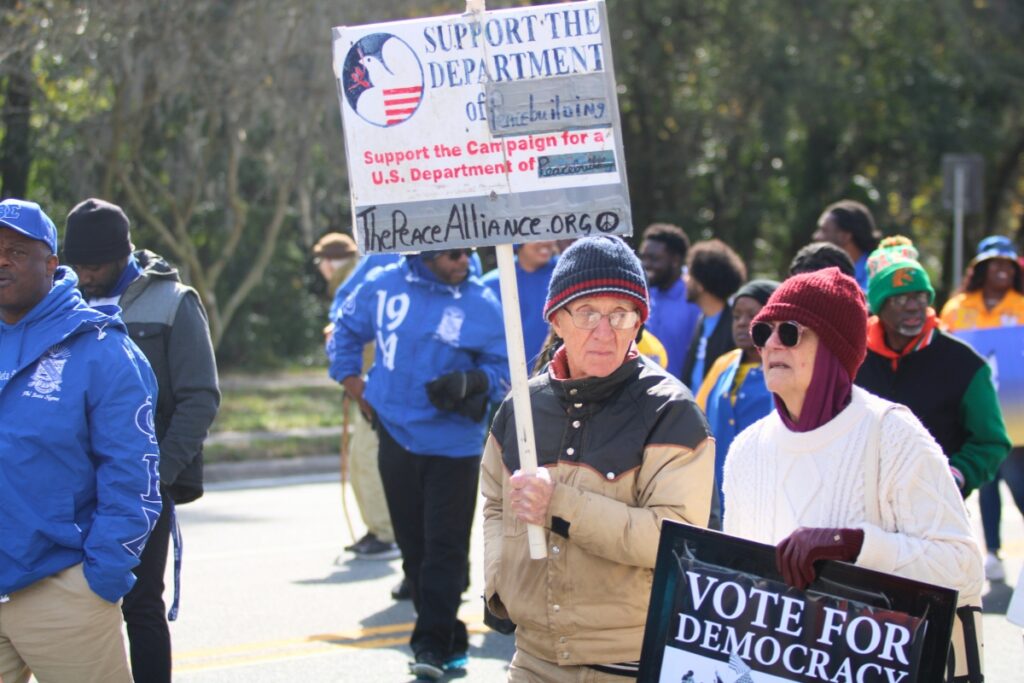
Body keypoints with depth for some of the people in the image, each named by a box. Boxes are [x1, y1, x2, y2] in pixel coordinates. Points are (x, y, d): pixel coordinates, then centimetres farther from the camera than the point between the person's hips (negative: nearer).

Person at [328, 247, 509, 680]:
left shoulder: (482, 305, -6)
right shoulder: (383, 286, 1)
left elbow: (502, 369, -2)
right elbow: (345, 332, 17)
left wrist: (470, 382, -21)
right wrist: (355, 388, 10)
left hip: (454, 445, -3)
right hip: (396, 437, 3)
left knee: (445, 546, -8)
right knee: (414, 546, 8)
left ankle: (432, 643, -6)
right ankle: (450, 639, 19)